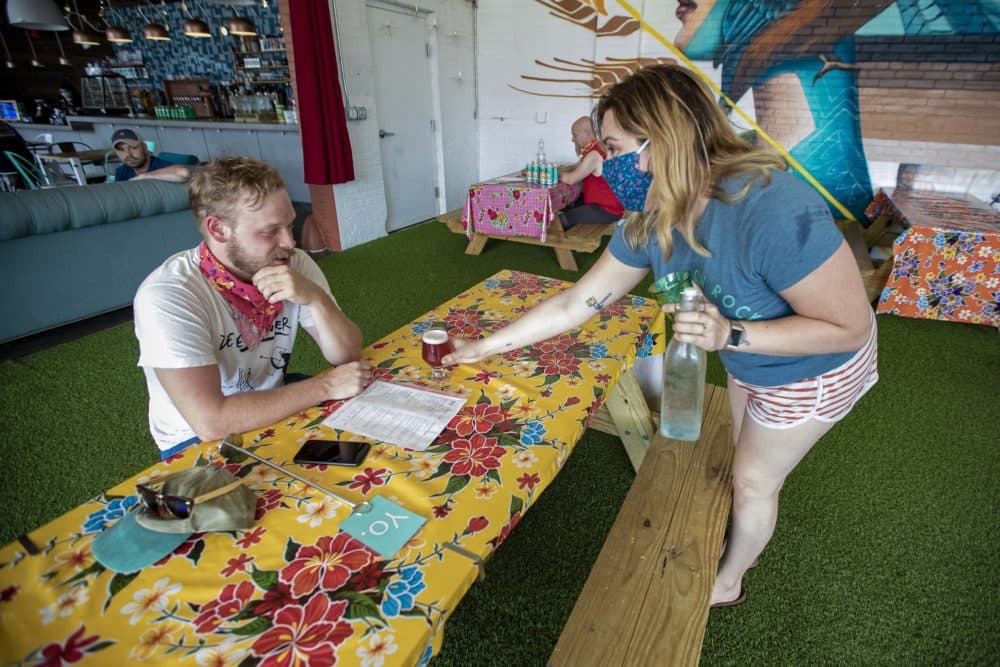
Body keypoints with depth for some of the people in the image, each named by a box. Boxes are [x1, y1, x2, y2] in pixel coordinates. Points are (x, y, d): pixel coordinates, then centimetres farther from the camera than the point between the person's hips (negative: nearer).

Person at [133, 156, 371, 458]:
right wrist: (325, 386, -28)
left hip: (274, 409, 5)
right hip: (197, 440, -5)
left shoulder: (295, 264, -12)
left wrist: (315, 298, -28)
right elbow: (211, 422, -32)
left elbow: (347, 356, -11)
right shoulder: (166, 296, -27)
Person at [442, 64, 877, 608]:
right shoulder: (649, 223, -19)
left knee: (753, 480, 11)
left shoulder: (772, 209, -42)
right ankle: (743, 543, 58)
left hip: (813, 371, -6)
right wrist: (484, 347, -12)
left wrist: (729, 334, -42)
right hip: (749, 363, 6)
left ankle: (727, 583, 41)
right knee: (744, 460, 26)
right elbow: (574, 304, -14)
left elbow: (850, 326, -31)